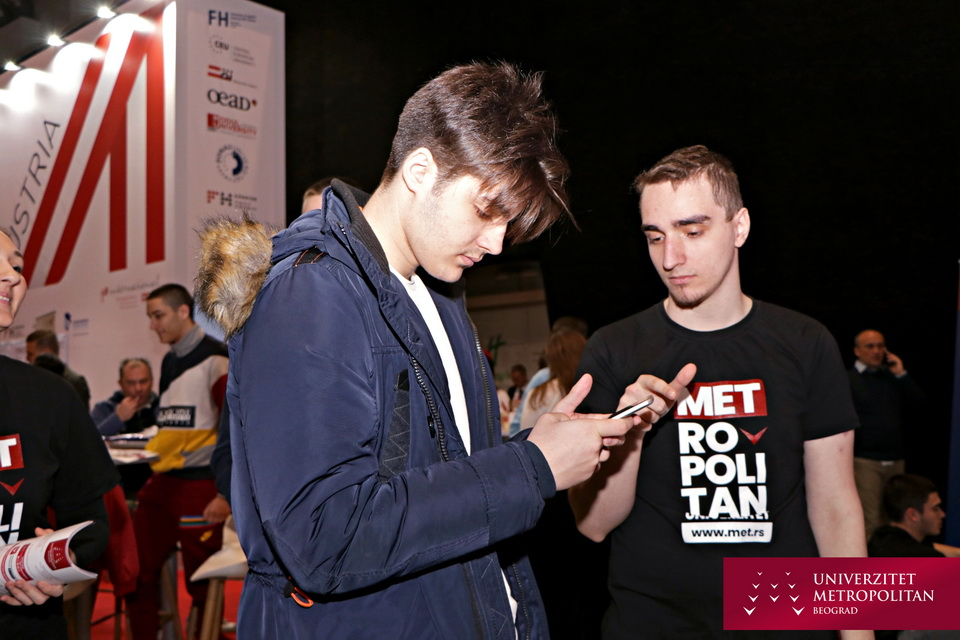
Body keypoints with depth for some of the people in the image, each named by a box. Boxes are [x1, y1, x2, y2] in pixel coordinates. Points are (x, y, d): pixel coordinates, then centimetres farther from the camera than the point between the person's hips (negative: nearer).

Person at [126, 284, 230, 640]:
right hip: (160, 484, 8)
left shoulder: (214, 360, -10)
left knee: (202, 584, 2)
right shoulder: (169, 361, 14)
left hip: (199, 488, -8)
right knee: (137, 575, 11)